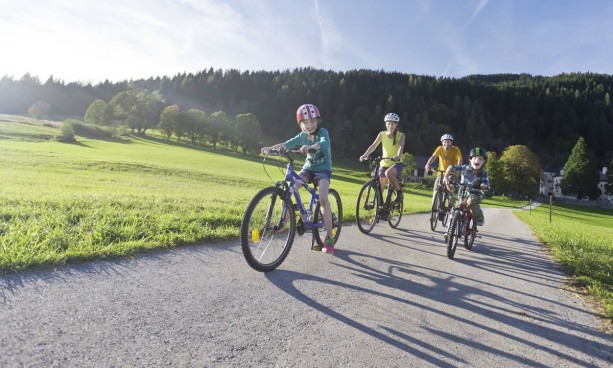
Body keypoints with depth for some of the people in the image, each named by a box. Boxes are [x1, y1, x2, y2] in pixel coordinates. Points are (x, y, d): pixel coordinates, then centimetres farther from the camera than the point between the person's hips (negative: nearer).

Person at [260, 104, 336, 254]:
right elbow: (286, 144, -11)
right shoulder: (302, 136, 2)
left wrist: (309, 147, -56)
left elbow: (324, 144, -35)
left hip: (323, 169, -4)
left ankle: (329, 238, -14)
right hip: (308, 168, 5)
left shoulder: (323, 132, -12)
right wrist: (270, 148, -29)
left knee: (323, 199, -26)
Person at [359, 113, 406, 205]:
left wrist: (398, 156, -43)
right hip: (384, 164, 3)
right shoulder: (382, 134, 1)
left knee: (388, 173, -35)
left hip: (396, 163, -3)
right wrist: (365, 155, -27)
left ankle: (399, 192, -13)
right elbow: (373, 145, -9)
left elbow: (401, 147, -22)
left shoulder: (400, 135, -4)